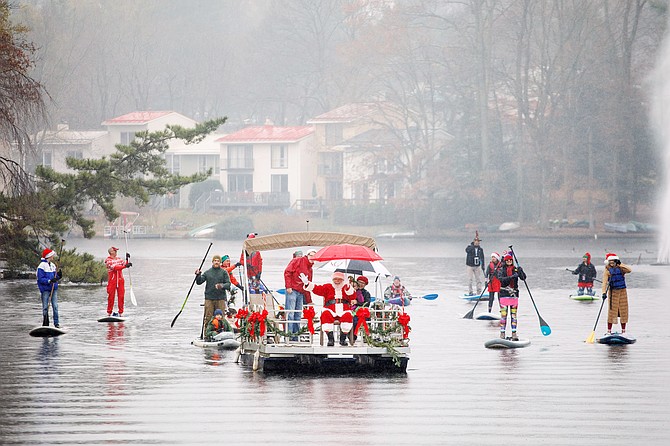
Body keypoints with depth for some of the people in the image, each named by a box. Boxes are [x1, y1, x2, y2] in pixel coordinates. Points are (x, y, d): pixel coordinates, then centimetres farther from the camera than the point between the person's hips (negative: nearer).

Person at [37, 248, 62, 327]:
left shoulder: (53, 265, 14)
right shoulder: (42, 266, -8)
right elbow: (40, 279, -14)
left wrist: (58, 276, -3)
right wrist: (49, 281, -24)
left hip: (54, 289, 6)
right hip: (45, 289, -6)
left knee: (55, 306, 0)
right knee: (45, 307, 0)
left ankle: (56, 323, 3)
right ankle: (45, 324, 6)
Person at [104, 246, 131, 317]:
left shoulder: (119, 259, 13)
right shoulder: (108, 260, -6)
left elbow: (125, 265, 6)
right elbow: (114, 267, -20)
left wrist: (127, 259, -10)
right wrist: (125, 266, -26)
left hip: (120, 280, 5)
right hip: (112, 281, -5)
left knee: (121, 296, 0)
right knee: (111, 297, -2)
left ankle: (120, 312, 5)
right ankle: (109, 312, 8)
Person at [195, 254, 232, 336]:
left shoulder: (224, 272, 7)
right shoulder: (207, 272, 11)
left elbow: (228, 284, 1)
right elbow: (199, 282, 6)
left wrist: (222, 286, -20)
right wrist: (198, 275, -13)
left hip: (220, 298, -1)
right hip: (209, 298, 1)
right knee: (208, 318, -2)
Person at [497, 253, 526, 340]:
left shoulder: (516, 269, 7)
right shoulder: (501, 270, 1)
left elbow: (523, 278, -2)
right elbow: (501, 279, -17)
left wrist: (520, 271, -22)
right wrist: (511, 277, -27)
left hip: (514, 294, 2)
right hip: (504, 294, -2)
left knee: (514, 314, 3)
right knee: (503, 314, -3)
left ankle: (514, 333, 6)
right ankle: (502, 333, 3)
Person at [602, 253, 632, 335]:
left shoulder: (621, 269, 5)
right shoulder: (607, 270, -2)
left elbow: (629, 270, -12)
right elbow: (604, 282, -12)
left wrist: (620, 265, -14)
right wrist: (604, 292, -25)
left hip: (623, 291, 3)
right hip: (613, 292, -3)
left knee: (623, 311, 5)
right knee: (612, 311, -5)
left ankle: (623, 330, 14)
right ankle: (609, 331, 1)